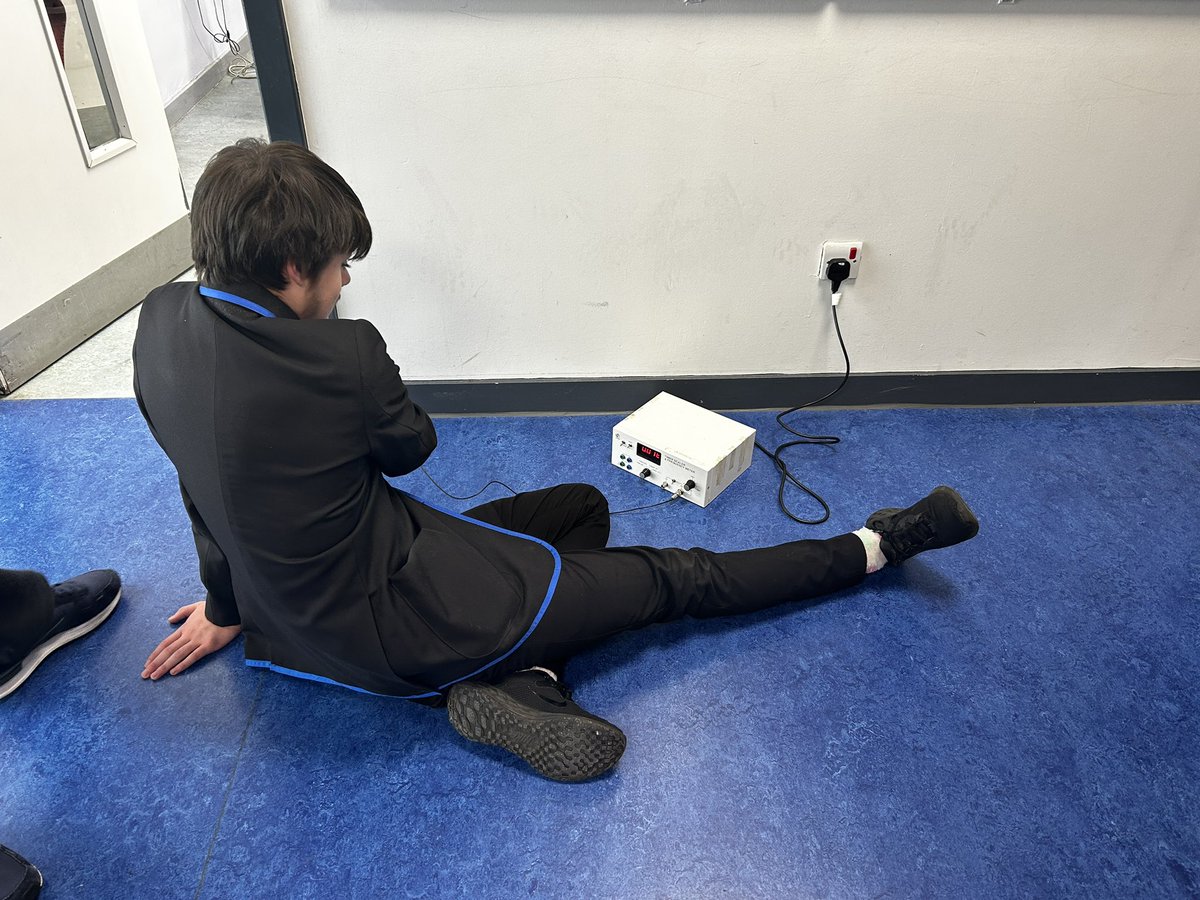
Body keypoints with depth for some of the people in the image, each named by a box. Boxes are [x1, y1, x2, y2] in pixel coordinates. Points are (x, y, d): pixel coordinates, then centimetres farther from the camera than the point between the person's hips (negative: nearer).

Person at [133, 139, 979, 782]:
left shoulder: (162, 322, -4)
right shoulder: (340, 356, -29)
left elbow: (211, 477, 9)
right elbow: (411, 445, -5)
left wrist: (229, 606, 24)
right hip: (396, 628, -8)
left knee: (583, 507, 16)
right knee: (670, 579, 2)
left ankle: (522, 683, -3)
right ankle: (876, 545, 18)